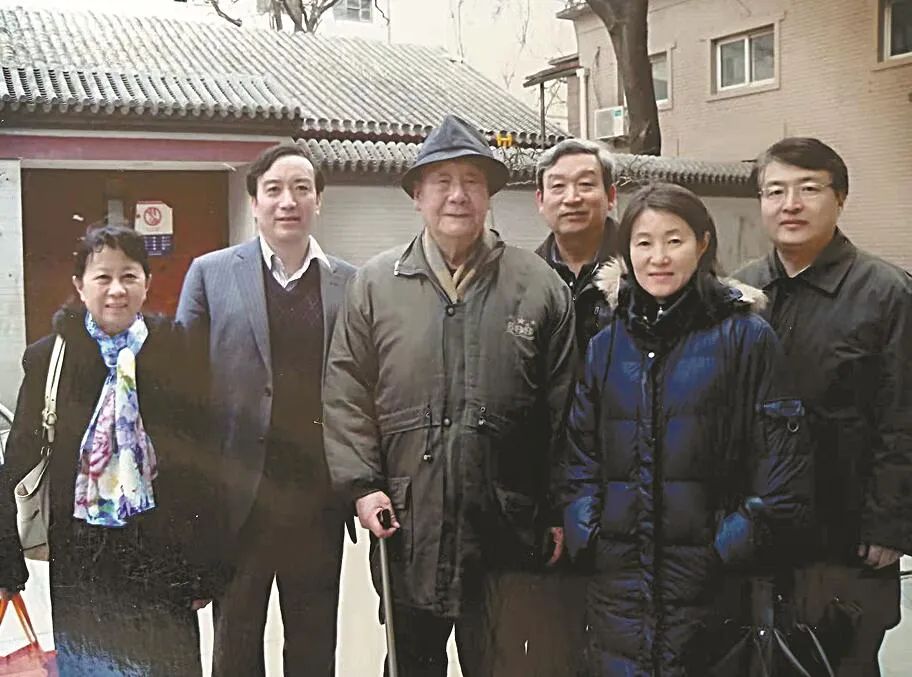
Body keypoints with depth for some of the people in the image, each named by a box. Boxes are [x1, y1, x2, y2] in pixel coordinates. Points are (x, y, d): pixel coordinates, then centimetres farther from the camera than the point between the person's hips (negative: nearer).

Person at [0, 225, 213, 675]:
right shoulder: (49, 358, -2)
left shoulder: (175, 351, -4)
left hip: (161, 551, 0)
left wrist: (202, 568, -3)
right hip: (80, 553, 1)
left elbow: (198, 458, -3)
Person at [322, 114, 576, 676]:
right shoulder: (375, 284, 4)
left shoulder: (540, 286, 1)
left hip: (506, 528, 0)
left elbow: (561, 407, 2)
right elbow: (346, 394, 4)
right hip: (406, 525, 1)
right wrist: (362, 483, -4)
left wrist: (558, 511, 2)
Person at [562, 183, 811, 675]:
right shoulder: (606, 345, 8)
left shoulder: (746, 337, -4)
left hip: (706, 577, -3)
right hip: (617, 575, 3)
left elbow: (779, 456, -6)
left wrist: (735, 543, -11)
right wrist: (586, 534, 1)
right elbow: (580, 453, 12)